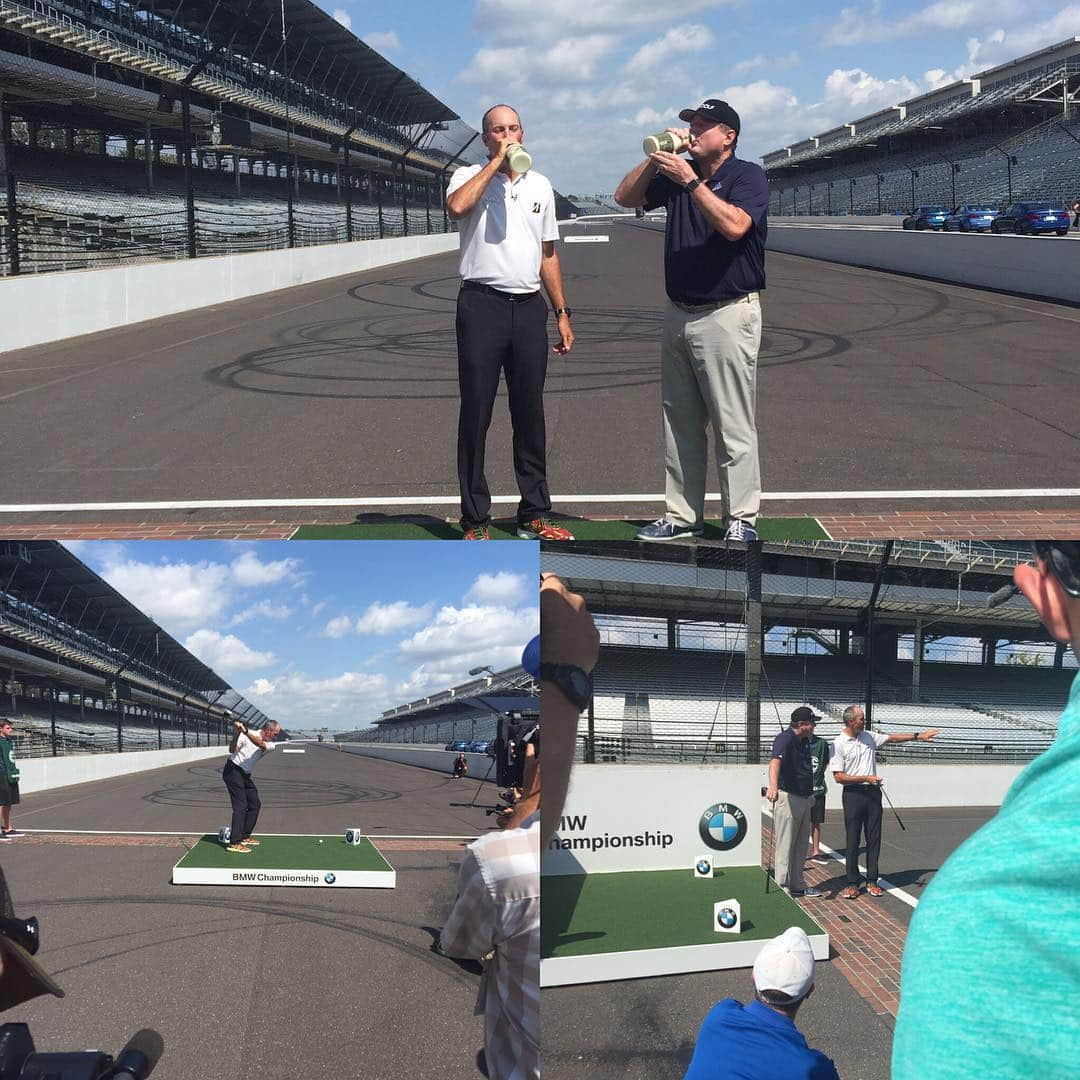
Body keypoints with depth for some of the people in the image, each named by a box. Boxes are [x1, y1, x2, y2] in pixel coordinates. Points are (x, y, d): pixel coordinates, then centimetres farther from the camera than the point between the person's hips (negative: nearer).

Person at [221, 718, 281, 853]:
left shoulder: (271, 744, 0)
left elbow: (260, 744, -22)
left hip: (245, 775, 8)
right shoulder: (247, 735, -14)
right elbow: (232, 750, -22)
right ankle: (234, 843, -15)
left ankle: (245, 837, 26)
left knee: (255, 805, 12)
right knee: (241, 806, -14)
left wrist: (245, 731, -38)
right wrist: (236, 733, -39)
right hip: (233, 770, -8)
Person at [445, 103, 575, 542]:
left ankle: (534, 515, 16)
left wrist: (562, 313, 15)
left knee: (530, 413, 8)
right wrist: (495, 162, -13)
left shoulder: (540, 185, 16)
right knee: (476, 413, -2)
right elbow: (456, 206, -23)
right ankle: (475, 521, 4)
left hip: (529, 307, 4)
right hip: (482, 305, -4)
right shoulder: (469, 176, 2)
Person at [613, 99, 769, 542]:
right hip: (678, 313, 7)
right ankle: (682, 515, 18)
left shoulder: (747, 175, -6)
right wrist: (656, 156, 0)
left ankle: (742, 519, 3)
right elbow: (625, 197, 12)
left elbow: (734, 225, -23)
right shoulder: (676, 175, 13)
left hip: (728, 314, -7)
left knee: (734, 426, -4)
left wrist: (691, 181, -22)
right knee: (680, 423, 11)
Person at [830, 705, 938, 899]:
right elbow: (838, 776, -12)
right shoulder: (838, 744, -9)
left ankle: (872, 881, 13)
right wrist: (866, 778, -13)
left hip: (873, 793, 5)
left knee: (874, 838, 6)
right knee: (852, 841, -2)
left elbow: (892, 738, 19)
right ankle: (853, 884, 6)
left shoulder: (869, 736, 8)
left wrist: (918, 736, 15)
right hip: (853, 794, -5)